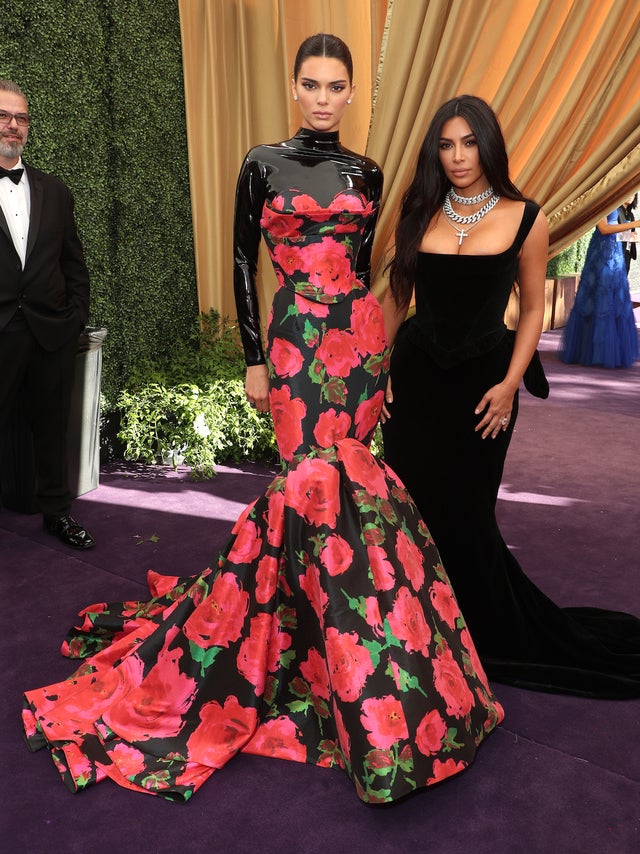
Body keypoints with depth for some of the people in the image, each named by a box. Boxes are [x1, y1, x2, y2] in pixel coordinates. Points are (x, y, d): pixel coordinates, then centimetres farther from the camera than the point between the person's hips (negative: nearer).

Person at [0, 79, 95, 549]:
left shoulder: (54, 191, 12)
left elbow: (74, 262, 14)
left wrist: (76, 317, 4)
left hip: (52, 333, 4)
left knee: (53, 429, 12)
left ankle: (58, 511, 26)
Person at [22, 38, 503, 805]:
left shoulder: (365, 173, 13)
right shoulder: (264, 164, 3)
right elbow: (243, 260, 2)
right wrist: (253, 359, -3)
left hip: (361, 334, 5)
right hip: (297, 336, -4)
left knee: (329, 474, 1)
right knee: (322, 475, -12)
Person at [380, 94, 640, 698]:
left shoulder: (524, 219, -3)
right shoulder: (419, 214, 3)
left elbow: (532, 308, 1)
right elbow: (395, 298, 9)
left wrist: (510, 383, -8)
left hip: (482, 377, -2)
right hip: (416, 374, 3)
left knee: (465, 508, 5)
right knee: (417, 500, 6)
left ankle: (496, 631, 29)